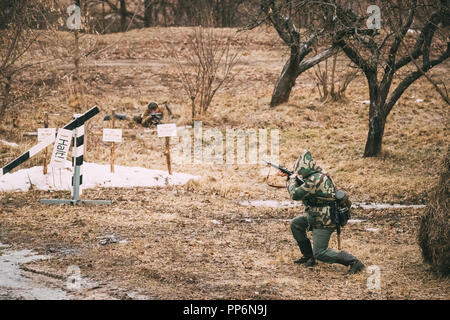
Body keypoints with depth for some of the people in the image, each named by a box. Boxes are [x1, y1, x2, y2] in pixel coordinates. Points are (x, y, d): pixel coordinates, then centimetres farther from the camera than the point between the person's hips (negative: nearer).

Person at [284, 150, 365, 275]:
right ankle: (308, 256, 24)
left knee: (320, 253, -9)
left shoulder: (314, 180, -24)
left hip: (323, 222, -10)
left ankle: (353, 262, -14)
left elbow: (296, 195, -20)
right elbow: (303, 190, 23)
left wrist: (292, 179, -3)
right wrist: (292, 179, 13)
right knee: (295, 224, 20)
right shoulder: (318, 174, 7)